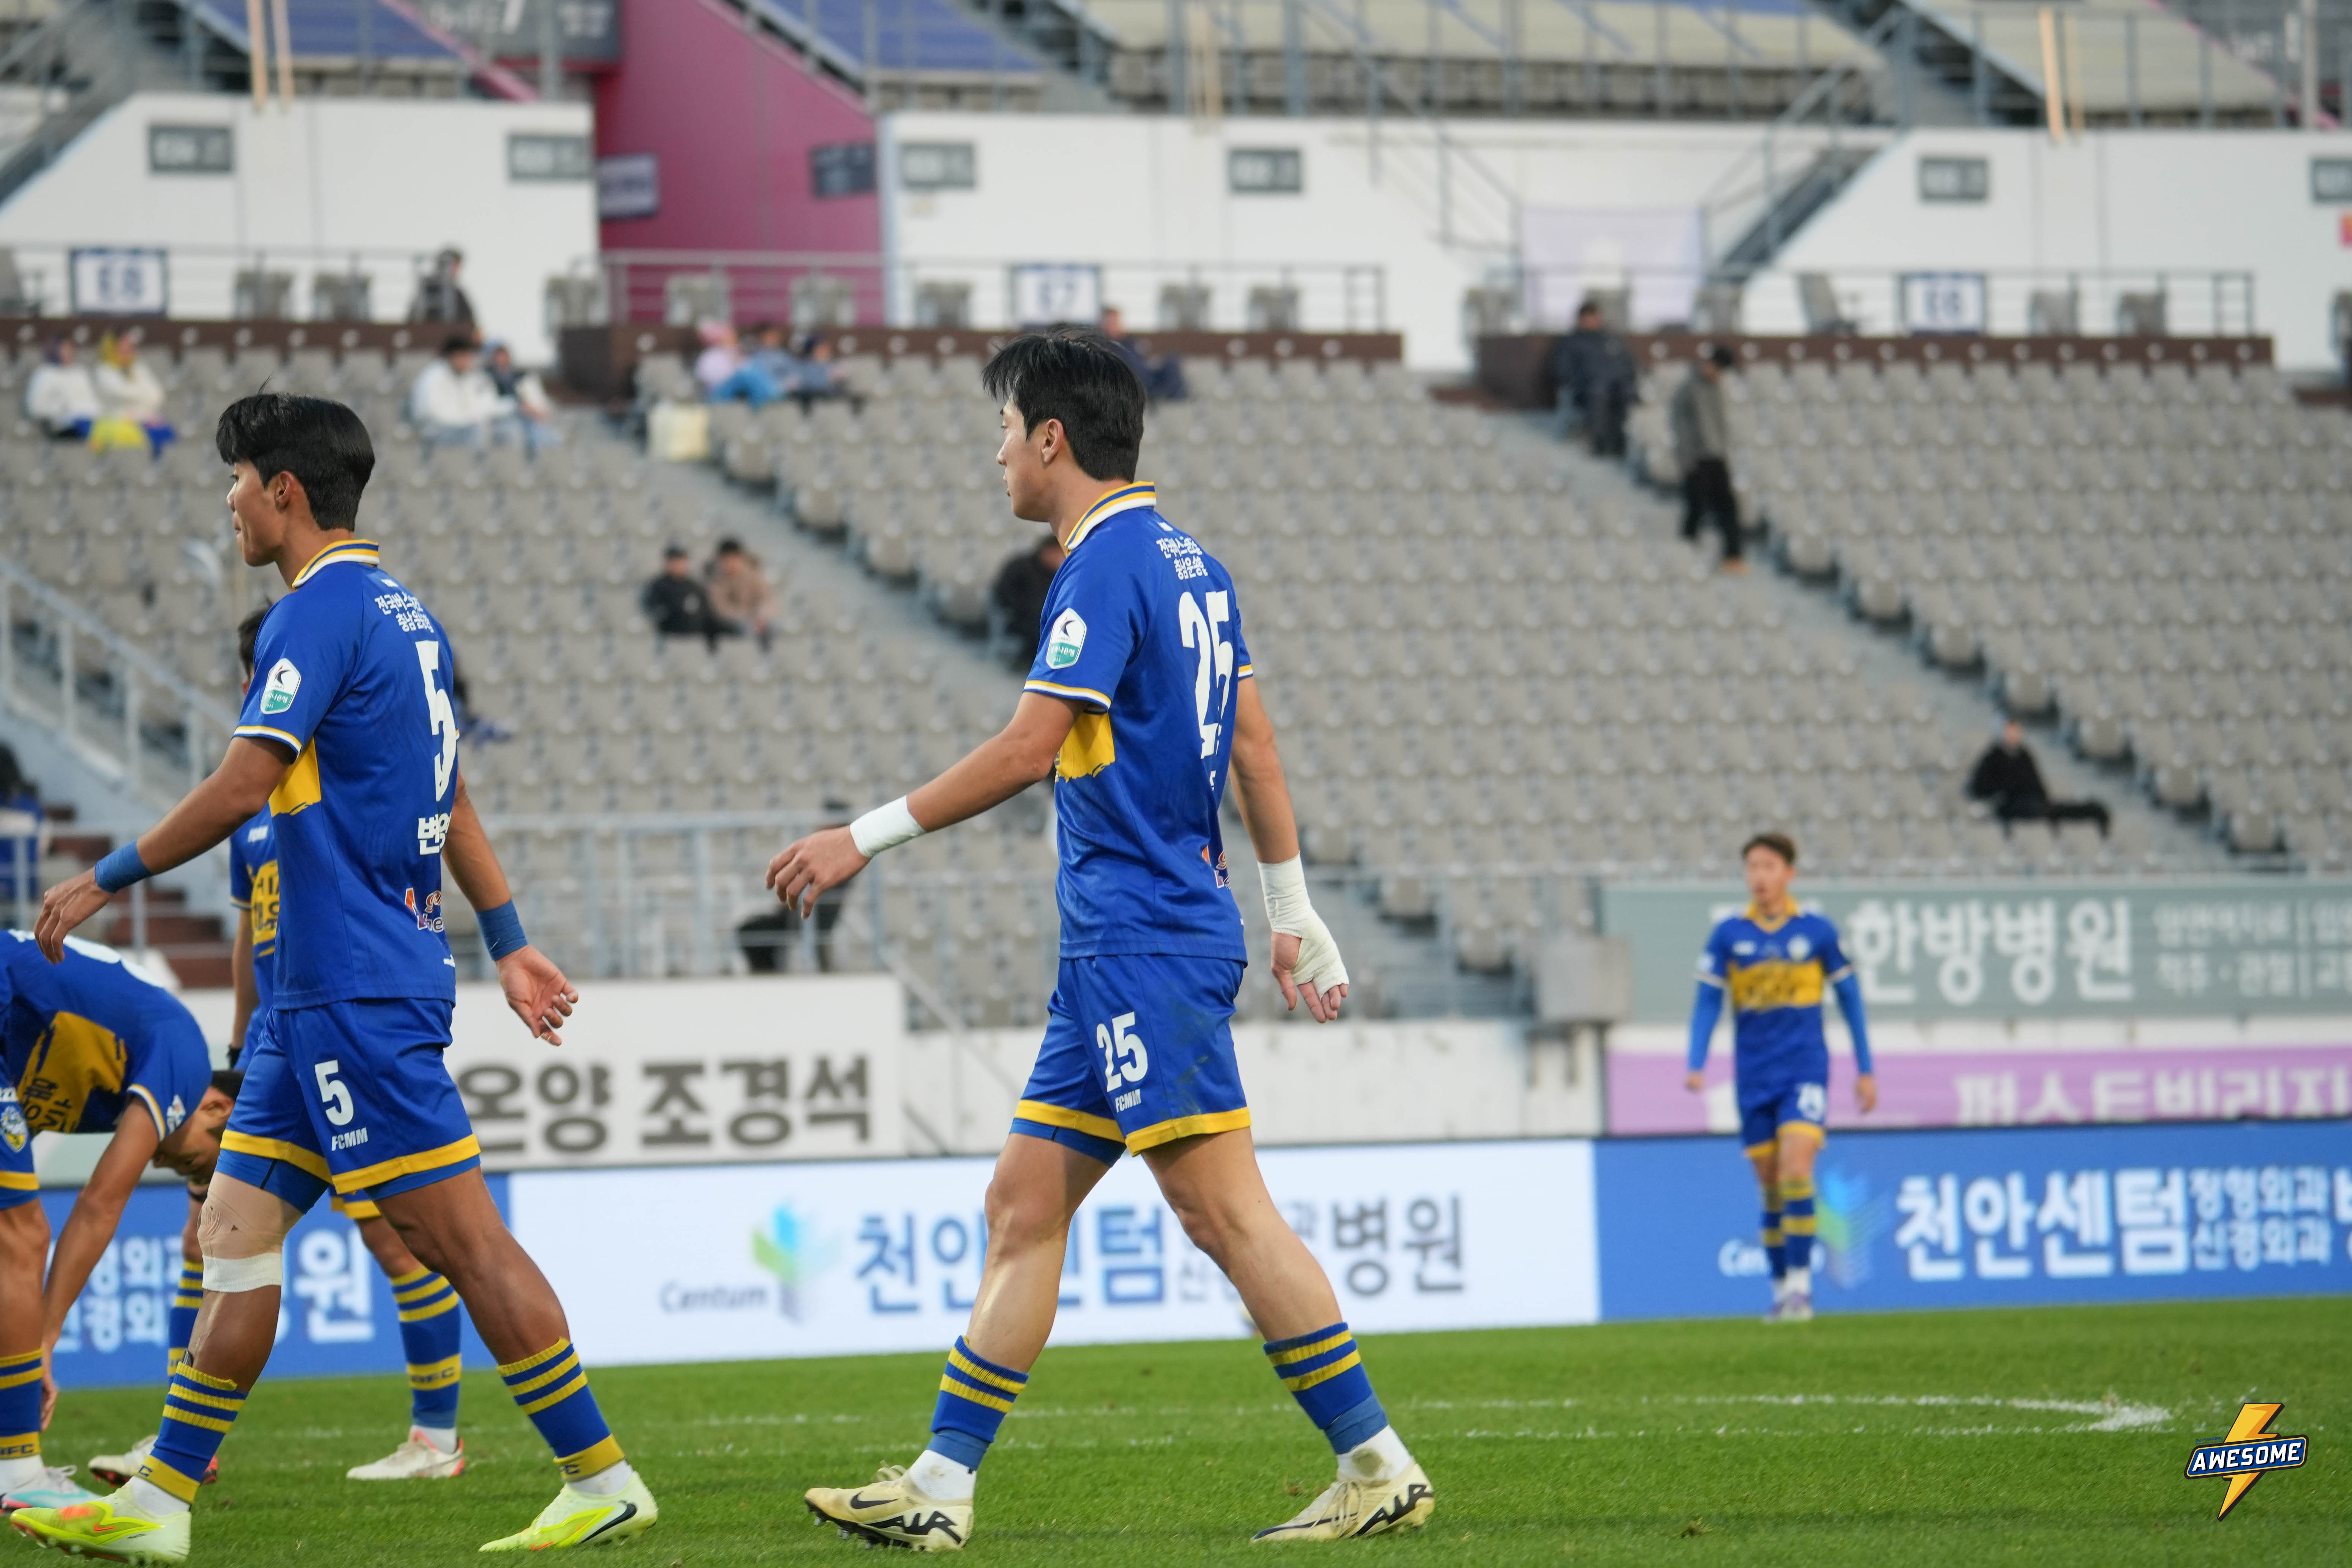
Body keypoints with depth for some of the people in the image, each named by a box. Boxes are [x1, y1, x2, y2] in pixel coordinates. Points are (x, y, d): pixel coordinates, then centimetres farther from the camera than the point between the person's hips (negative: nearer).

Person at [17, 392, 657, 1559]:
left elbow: (241, 788, -18)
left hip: (356, 992, -10)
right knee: (234, 1231, 9)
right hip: (323, 995, 10)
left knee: (460, 1236, -8)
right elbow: (450, 798, 22)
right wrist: (507, 942, 25)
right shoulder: (403, 615, 17)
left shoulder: (318, 616, -13)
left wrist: (104, 880, -8)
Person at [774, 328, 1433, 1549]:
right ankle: (939, 1488, 10)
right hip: (1117, 953, 10)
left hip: (1143, 942, -10)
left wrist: (868, 836, -13)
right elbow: (1253, 745, 19)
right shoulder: (1188, 565, 16)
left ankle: (1378, 1467, -9)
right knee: (1024, 1205, 9)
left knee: (1223, 1209, -10)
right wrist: (1294, 916, 22)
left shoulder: (1107, 566, -12)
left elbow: (1030, 749, -18)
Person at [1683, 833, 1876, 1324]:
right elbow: (1708, 1002, 4)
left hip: (1805, 1072, -2)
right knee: (1771, 1186, 5)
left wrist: (1866, 1071, 10)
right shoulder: (1728, 934, 4)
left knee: (1795, 1172, -18)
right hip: (1754, 1077, 2)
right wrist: (1696, 1065, -10)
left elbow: (1849, 997, 10)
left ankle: (1801, 1286, -16)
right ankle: (1781, 1291, 13)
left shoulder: (1817, 931, 1)